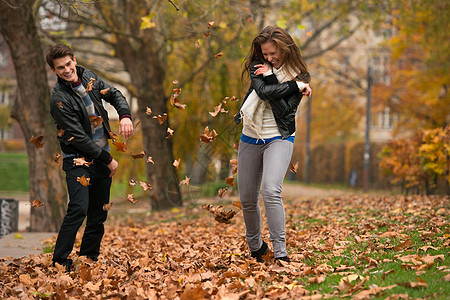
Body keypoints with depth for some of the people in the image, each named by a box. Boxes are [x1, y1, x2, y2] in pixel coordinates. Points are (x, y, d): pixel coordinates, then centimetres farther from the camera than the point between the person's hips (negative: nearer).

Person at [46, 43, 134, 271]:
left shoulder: (88, 77, 4)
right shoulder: (59, 98, -18)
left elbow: (114, 95, 15)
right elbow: (78, 137, -19)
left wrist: (125, 116, -7)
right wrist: (108, 159, -14)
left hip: (102, 156, 7)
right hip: (78, 160, -7)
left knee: (99, 213, 8)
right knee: (79, 209, -19)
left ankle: (89, 260, 17)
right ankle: (60, 263, -14)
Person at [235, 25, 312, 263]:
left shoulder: (299, 76, -3)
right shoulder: (257, 65, 3)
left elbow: (285, 110, -16)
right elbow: (263, 91, -17)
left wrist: (271, 77, -15)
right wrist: (295, 86, -15)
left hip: (279, 139, -4)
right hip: (250, 139, 4)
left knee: (270, 191, -26)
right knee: (247, 199, 7)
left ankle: (280, 252, -25)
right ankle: (256, 247, 30)